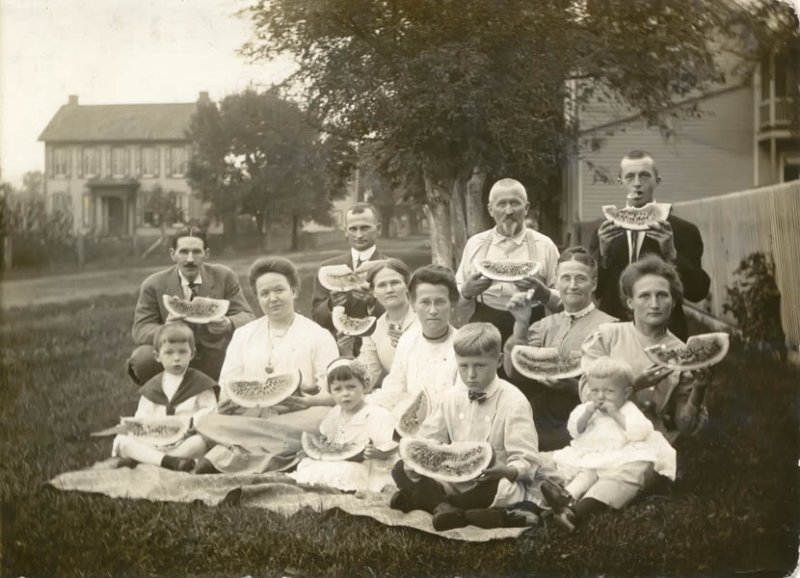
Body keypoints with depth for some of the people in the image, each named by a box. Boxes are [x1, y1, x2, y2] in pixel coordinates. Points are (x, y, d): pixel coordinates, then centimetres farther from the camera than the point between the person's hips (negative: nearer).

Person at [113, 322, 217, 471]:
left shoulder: (200, 383, 6)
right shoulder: (151, 388, 16)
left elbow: (209, 411, 0)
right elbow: (141, 418, 13)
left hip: (186, 440, -3)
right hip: (154, 442, 3)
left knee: (200, 442, -38)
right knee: (121, 440, -20)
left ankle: (139, 460, -34)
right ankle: (166, 460, -41)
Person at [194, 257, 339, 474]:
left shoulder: (318, 336, 11)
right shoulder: (243, 335, 21)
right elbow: (226, 387, 13)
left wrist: (310, 401, -22)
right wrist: (226, 402, -13)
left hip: (295, 418, -1)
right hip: (248, 414, 1)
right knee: (208, 422, -30)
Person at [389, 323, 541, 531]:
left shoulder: (513, 402, -11)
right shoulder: (451, 397, 5)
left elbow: (526, 461, -14)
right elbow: (426, 440, 7)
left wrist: (506, 471, -38)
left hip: (493, 484, -5)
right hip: (454, 481, 5)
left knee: (496, 488, -39)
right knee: (400, 469, -10)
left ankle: (423, 500, -18)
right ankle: (446, 509, -29)